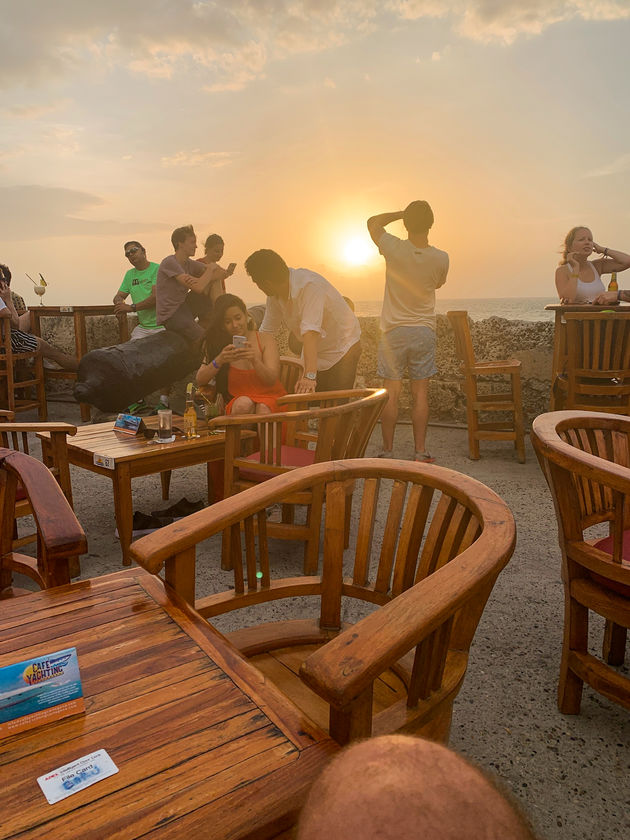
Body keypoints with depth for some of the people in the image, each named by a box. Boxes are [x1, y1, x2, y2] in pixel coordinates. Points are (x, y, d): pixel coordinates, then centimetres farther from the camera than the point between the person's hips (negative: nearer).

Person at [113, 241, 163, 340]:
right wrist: (119, 302, -7)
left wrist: (131, 307, -15)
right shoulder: (129, 274, 18)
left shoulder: (157, 269, -5)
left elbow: (156, 297, -16)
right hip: (142, 327, 5)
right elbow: (118, 296, 19)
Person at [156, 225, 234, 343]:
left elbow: (223, 273, 2)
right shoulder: (170, 262, -18)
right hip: (170, 315, -8)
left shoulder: (189, 263, 6)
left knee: (214, 282, -2)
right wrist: (211, 268, -10)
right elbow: (198, 287, -28)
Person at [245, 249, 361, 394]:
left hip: (342, 349, -7)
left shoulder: (309, 285, -31)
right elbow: (266, 330, 0)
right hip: (317, 354, 7)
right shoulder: (274, 293, -7)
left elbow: (310, 332, -42)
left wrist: (310, 376, -50)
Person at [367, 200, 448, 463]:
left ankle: (387, 451, 11)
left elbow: (373, 222, 7)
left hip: (394, 331, -1)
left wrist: (402, 213, 7)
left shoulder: (394, 249, -13)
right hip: (424, 330, 1)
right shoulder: (441, 259, -8)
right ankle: (420, 451, 10)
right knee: (420, 393, 6)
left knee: (391, 393, 5)